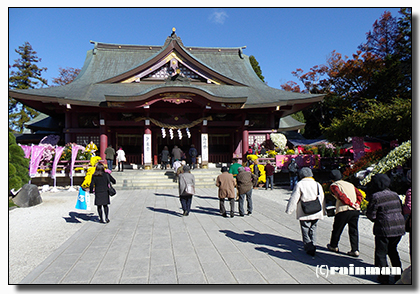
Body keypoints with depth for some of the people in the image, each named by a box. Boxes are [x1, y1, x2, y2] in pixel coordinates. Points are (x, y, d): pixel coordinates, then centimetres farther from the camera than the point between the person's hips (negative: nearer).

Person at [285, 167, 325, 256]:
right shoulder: (318, 185, 6)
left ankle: (309, 249, 6)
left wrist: (289, 210, -3)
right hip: (316, 213, 5)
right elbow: (322, 200, 13)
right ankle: (312, 245, 26)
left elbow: (293, 199, -11)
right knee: (313, 229, 22)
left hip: (304, 214, -5)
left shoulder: (299, 184, -10)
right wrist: (323, 212, 24)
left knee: (305, 232, 7)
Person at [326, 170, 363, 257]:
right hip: (356, 210, 5)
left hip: (344, 210, -5)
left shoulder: (334, 185, 4)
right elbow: (359, 195, 11)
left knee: (337, 229, 13)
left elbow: (341, 196, -13)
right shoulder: (350, 184, 23)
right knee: (354, 230, 13)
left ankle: (333, 246, 29)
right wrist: (357, 204, 1)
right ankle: (355, 250, 9)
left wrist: (351, 204, -11)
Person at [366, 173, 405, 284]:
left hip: (384, 228, -7)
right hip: (400, 227, 7)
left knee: (381, 253, 7)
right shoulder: (394, 195, 9)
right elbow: (400, 210, 14)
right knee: (392, 250, 24)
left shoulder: (375, 197, -11)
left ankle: (383, 277, 11)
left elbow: (371, 215, -10)